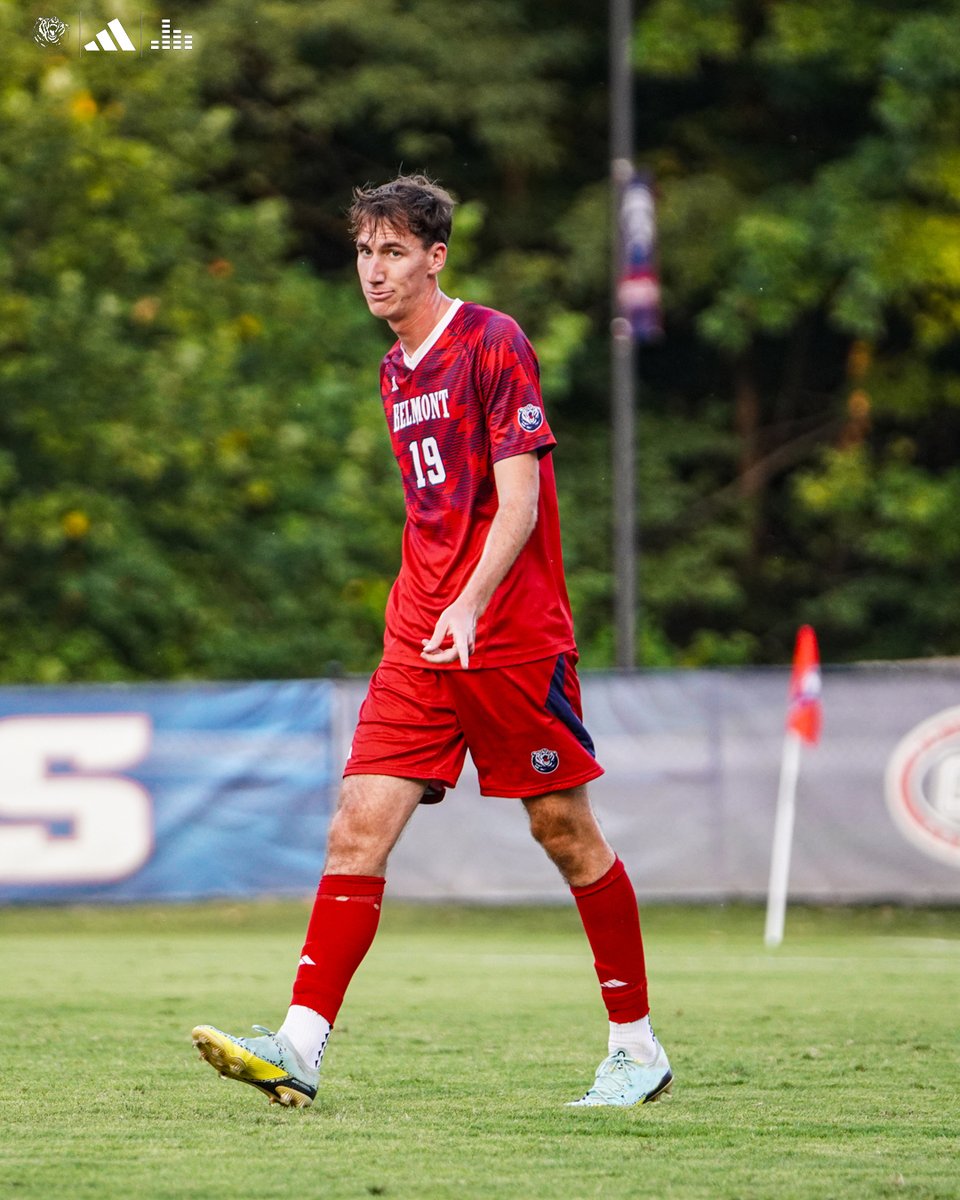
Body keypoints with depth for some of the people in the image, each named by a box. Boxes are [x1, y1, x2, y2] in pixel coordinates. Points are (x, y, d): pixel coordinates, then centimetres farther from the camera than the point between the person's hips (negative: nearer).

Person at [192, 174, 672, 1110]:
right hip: (418, 646, 7)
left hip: (511, 639, -7)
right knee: (357, 830, -7)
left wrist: (469, 605, -27)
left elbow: (519, 497, -15)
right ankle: (299, 1051, -14)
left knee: (565, 832, 2)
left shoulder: (491, 345, -8)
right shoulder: (395, 372, 16)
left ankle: (637, 1048, 15)